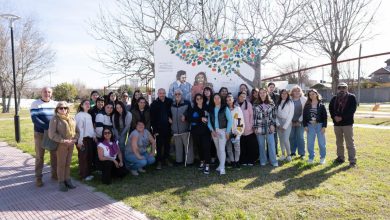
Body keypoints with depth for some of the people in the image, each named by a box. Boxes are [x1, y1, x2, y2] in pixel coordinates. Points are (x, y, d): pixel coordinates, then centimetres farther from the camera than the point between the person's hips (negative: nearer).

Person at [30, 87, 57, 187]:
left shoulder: (55, 104, 7)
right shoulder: (35, 103, -3)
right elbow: (34, 119, -13)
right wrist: (47, 127, -24)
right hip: (40, 133, -3)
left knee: (55, 154, 9)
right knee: (39, 156, 3)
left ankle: (54, 174, 24)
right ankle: (38, 177, 12)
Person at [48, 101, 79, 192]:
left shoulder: (71, 119, 13)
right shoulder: (55, 119, -5)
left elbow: (77, 131, 14)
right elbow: (52, 134, -13)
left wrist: (75, 139, -4)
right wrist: (63, 141, -17)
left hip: (71, 144, 5)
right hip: (61, 145, -5)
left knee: (68, 163, 12)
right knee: (61, 164, 3)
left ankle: (67, 180, 23)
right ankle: (61, 182, 14)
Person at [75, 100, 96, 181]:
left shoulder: (89, 115, 15)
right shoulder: (79, 115, -10)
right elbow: (79, 128, -16)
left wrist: (94, 136, 13)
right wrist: (79, 141, -20)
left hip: (90, 138, 8)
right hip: (83, 139, -8)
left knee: (90, 156, 11)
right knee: (83, 157, 0)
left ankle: (88, 173, 23)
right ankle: (84, 175, 9)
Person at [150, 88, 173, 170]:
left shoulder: (170, 102, 1)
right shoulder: (154, 104, -4)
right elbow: (152, 118, -6)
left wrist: (171, 118, -6)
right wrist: (154, 130, -10)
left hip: (168, 128, 2)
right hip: (159, 129, -2)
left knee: (167, 144, 12)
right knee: (159, 145, 2)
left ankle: (166, 159, 27)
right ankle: (159, 161, 11)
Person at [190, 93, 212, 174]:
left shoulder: (207, 108, 6)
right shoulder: (192, 110, 8)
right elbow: (190, 119, -7)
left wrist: (207, 120, -12)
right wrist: (200, 119, -15)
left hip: (206, 131, -2)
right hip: (196, 131, 2)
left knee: (206, 147, -9)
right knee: (199, 147, 9)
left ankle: (207, 165, -7)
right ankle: (202, 162, 28)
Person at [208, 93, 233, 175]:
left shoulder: (225, 108, -2)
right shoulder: (211, 110, 9)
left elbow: (230, 120, -4)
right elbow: (209, 122, 9)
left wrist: (227, 132, -9)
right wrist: (212, 130, -6)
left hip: (223, 131, -4)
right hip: (214, 131, 4)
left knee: (222, 149, -10)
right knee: (218, 149, 10)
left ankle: (222, 168, -8)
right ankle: (221, 164, 22)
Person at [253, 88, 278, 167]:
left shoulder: (271, 103, 4)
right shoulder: (256, 104, 1)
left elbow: (274, 115, 5)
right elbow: (254, 116, 1)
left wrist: (273, 125, -4)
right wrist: (255, 127, -2)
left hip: (269, 127, 0)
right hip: (260, 127, 0)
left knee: (271, 144, 1)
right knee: (261, 145, 7)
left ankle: (273, 161, 11)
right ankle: (263, 161, 20)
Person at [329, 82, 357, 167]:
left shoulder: (351, 97, -2)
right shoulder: (334, 98, 11)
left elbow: (352, 109, -11)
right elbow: (330, 108, 9)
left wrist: (342, 117, -17)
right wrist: (334, 116, -10)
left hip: (347, 123, -5)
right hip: (337, 123, 5)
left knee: (350, 142, -5)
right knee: (339, 142, 14)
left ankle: (352, 160, 0)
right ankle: (340, 157, 26)